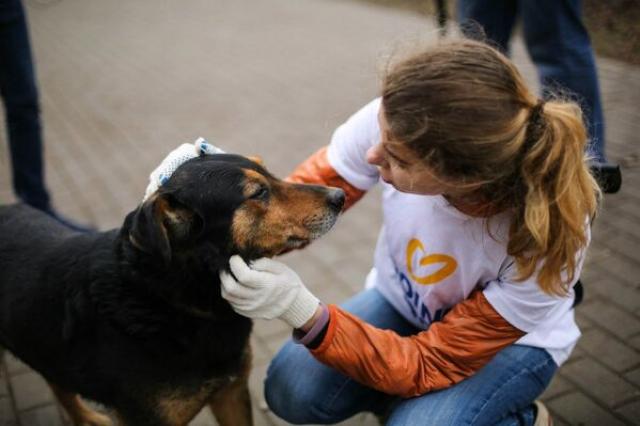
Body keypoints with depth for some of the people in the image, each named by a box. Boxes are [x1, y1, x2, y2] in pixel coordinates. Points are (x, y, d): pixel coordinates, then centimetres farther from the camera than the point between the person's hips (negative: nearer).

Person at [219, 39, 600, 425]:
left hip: (514, 339, -2)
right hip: (401, 300, 3)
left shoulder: (545, 240, -36)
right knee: (292, 390, -15)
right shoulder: (396, 125, -31)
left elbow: (431, 365, -28)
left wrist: (305, 313, -40)